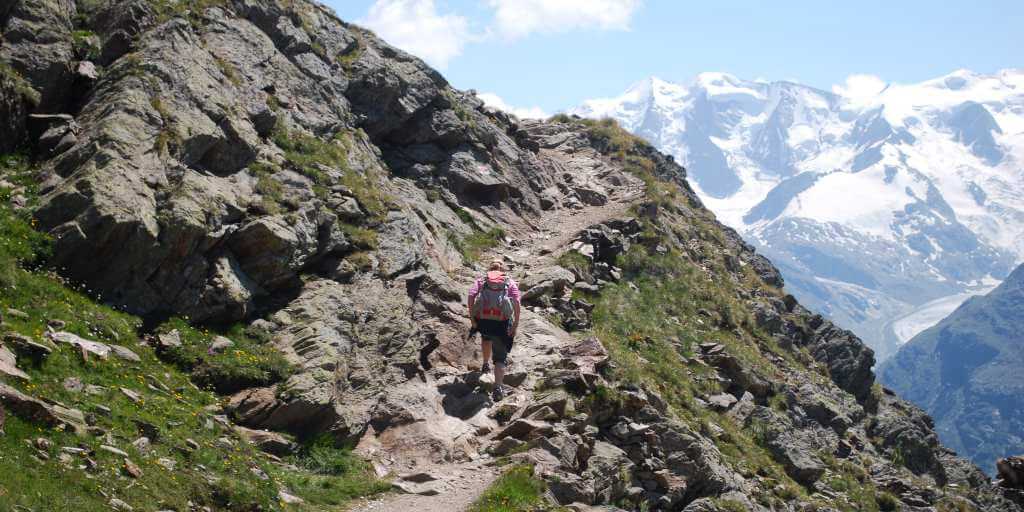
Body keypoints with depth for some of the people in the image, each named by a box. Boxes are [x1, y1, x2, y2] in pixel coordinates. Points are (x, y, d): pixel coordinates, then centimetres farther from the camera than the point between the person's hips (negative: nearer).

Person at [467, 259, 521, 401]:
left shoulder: (480, 281, 15)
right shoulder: (510, 283, 13)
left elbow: (471, 297, -2)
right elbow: (516, 302, -2)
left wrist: (472, 318, 0)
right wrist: (516, 324, -2)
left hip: (482, 320, 2)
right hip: (502, 322, -2)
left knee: (486, 337, 39)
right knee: (500, 356, 5)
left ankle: (485, 364, 52)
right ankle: (498, 388, -9)